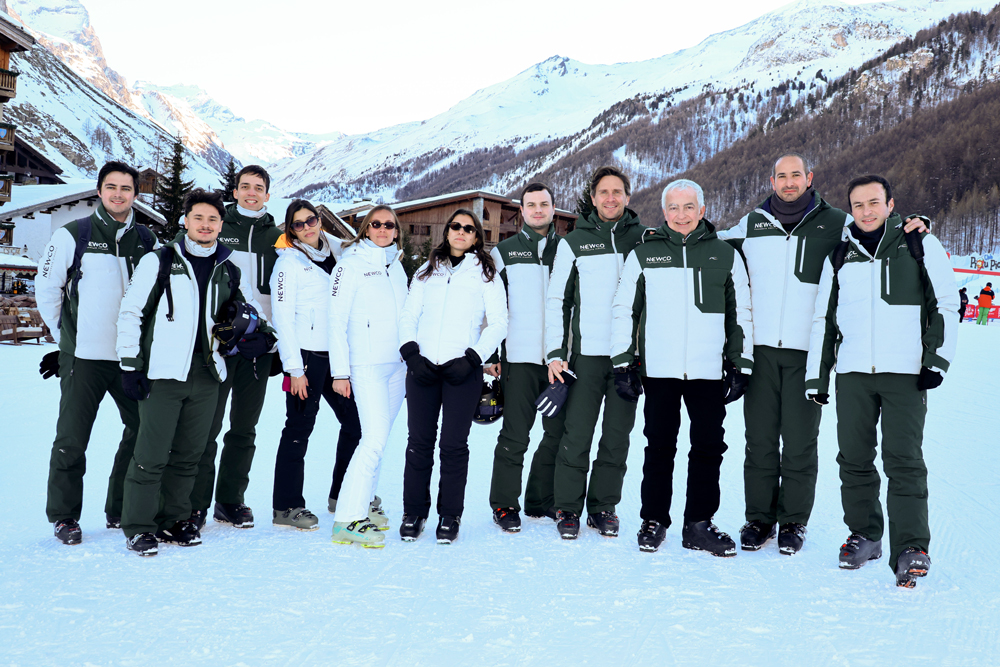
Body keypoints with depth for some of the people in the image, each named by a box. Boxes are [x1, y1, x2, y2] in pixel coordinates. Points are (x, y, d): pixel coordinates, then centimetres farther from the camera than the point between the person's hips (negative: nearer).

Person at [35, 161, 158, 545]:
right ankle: (64, 517, 17)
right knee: (72, 440, 2)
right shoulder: (72, 236, -1)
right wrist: (66, 337, 8)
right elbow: (46, 289, 5)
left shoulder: (147, 241, 8)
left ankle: (121, 510, 22)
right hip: (84, 356, -3)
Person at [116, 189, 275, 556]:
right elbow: (130, 314, 1)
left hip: (207, 375, 4)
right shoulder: (158, 262, 2)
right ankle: (138, 527, 6)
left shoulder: (229, 272, 14)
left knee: (189, 454, 10)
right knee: (152, 455, -5)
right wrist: (130, 365, -4)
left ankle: (175, 519, 22)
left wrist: (253, 330, 6)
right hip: (163, 374, -4)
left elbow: (248, 308, 29)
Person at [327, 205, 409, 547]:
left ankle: (365, 501, 23)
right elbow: (336, 319, -6)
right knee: (375, 438, -15)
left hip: (397, 364, 6)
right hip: (366, 364, -6)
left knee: (376, 437, 9)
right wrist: (340, 371, -11)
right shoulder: (352, 263, -3)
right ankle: (348, 520, -12)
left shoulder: (396, 265, 16)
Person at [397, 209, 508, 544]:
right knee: (419, 441, 1)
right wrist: (411, 353, -4)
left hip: (463, 370, -2)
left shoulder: (485, 273, 10)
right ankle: (414, 512, 14)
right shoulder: (427, 271, 17)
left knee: (454, 443, -3)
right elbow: (408, 316, 13)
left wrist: (472, 358, -8)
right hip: (422, 367, 2)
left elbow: (498, 324, 4)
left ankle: (450, 516, 9)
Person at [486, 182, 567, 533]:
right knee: (515, 435, -3)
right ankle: (504, 504, 7)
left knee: (558, 432, 7)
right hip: (520, 358, -3)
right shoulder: (504, 252, 8)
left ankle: (541, 500, 21)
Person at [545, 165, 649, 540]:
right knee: (576, 436, -2)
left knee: (617, 437, 6)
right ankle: (568, 508, 9)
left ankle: (604, 507, 17)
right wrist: (555, 353, -3)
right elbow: (556, 300, 6)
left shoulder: (645, 240, 9)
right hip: (586, 354, -1)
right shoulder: (573, 243, 7)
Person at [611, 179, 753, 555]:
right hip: (659, 369, -1)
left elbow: (741, 313, 12)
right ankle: (654, 521, 17)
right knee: (659, 447, 5)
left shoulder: (725, 255, 9)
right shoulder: (643, 255, 7)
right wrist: (623, 364, 3)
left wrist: (740, 365, 7)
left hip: (709, 370, 1)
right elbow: (624, 310, 8)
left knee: (708, 447, 4)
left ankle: (699, 525, 15)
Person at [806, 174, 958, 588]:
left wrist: (938, 358, -6)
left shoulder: (921, 246, 5)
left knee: (904, 460, -9)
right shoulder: (839, 257, 14)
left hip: (905, 372, -3)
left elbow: (945, 305, 4)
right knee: (854, 458, 6)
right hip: (852, 372, 3)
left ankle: (910, 549, -7)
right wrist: (817, 375, 13)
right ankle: (864, 535, 20)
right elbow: (824, 318, 17)